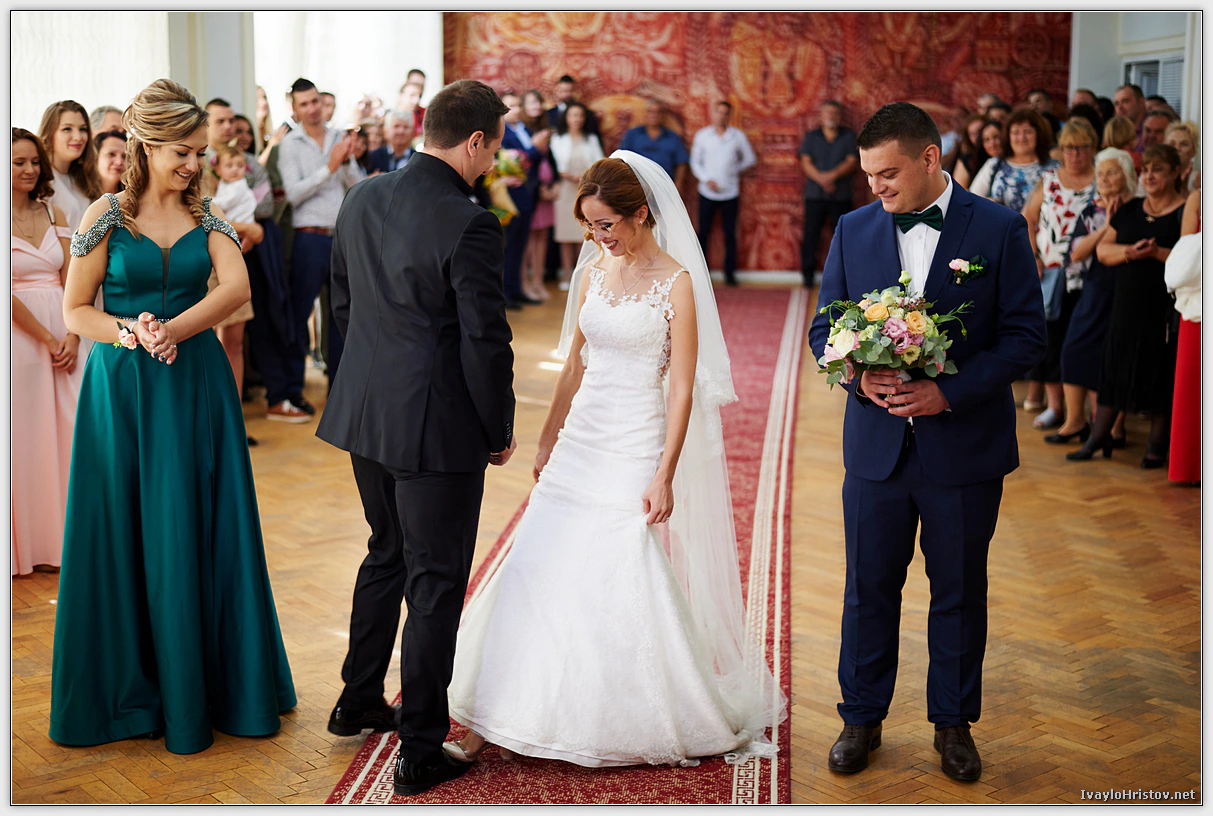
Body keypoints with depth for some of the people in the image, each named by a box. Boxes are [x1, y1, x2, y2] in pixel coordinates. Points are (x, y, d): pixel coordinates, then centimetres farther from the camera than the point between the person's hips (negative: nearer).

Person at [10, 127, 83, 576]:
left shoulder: (54, 215, 10)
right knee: (23, 433, 0)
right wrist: (47, 339, -12)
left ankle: (63, 538, 14)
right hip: (19, 333, -4)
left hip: (63, 334, 5)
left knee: (66, 430, 4)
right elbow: (7, 294, -11)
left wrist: (71, 337, -8)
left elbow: (71, 281, 4)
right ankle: (28, 544, 11)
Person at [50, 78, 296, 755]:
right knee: (126, 536, 5)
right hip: (122, 390, -1)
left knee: (200, 536, 5)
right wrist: (128, 333, -19)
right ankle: (128, 687, 21)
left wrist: (170, 330, -24)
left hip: (196, 387, 2)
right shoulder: (106, 215, 0)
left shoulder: (207, 216, 5)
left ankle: (203, 687, 20)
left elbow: (237, 286, -12)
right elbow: (75, 311, -1)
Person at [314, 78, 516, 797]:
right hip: (437, 427, -7)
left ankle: (359, 702, 40)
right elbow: (486, 342, -18)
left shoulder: (362, 200, 3)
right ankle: (420, 751, 14)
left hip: (366, 413, 8)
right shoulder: (469, 225, -20)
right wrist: (500, 431, -4)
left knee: (386, 555, 25)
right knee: (435, 582, 4)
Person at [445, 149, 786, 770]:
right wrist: (548, 441, 18)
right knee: (537, 574, 4)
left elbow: (682, 387, -12)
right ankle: (494, 723, 12)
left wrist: (664, 476, -17)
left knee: (624, 587, -4)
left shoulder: (676, 281, -10)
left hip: (636, 448, -6)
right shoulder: (594, 271, 8)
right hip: (580, 440, 6)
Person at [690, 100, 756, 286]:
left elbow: (749, 159, 15)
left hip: (730, 192, 0)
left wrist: (734, 170, 8)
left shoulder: (738, 136, 5)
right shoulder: (702, 136, 3)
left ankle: (730, 273, 8)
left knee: (730, 233, 2)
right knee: (703, 232, 1)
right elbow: (695, 162, 4)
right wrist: (707, 179, -9)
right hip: (708, 192, 0)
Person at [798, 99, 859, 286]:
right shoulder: (811, 137, 11)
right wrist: (821, 179, -17)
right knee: (811, 235, -3)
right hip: (815, 194, 0)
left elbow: (852, 162, -2)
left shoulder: (849, 136, 9)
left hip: (841, 195, 0)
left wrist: (832, 175, -18)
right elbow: (806, 163, 0)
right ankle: (808, 275, 3)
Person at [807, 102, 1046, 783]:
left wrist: (949, 391, -20)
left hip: (966, 449, -2)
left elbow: (1027, 336, -8)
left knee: (960, 592, 12)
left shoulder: (1000, 229, -6)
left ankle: (954, 723, 30)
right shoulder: (854, 229, 2)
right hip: (876, 445, 2)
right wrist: (860, 375, -14)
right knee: (869, 588, 11)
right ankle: (862, 718, 28)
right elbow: (824, 326, 7)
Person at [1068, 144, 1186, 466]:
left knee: (1161, 375, 2)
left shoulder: (1185, 212, -4)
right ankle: (1099, 436, 18)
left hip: (1165, 309, -5)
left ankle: (1157, 445, 13)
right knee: (1115, 367, 8)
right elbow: (1102, 249, 8)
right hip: (1127, 304, 5)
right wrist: (1130, 251, -11)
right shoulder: (1130, 209, 12)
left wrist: (1158, 253, -24)